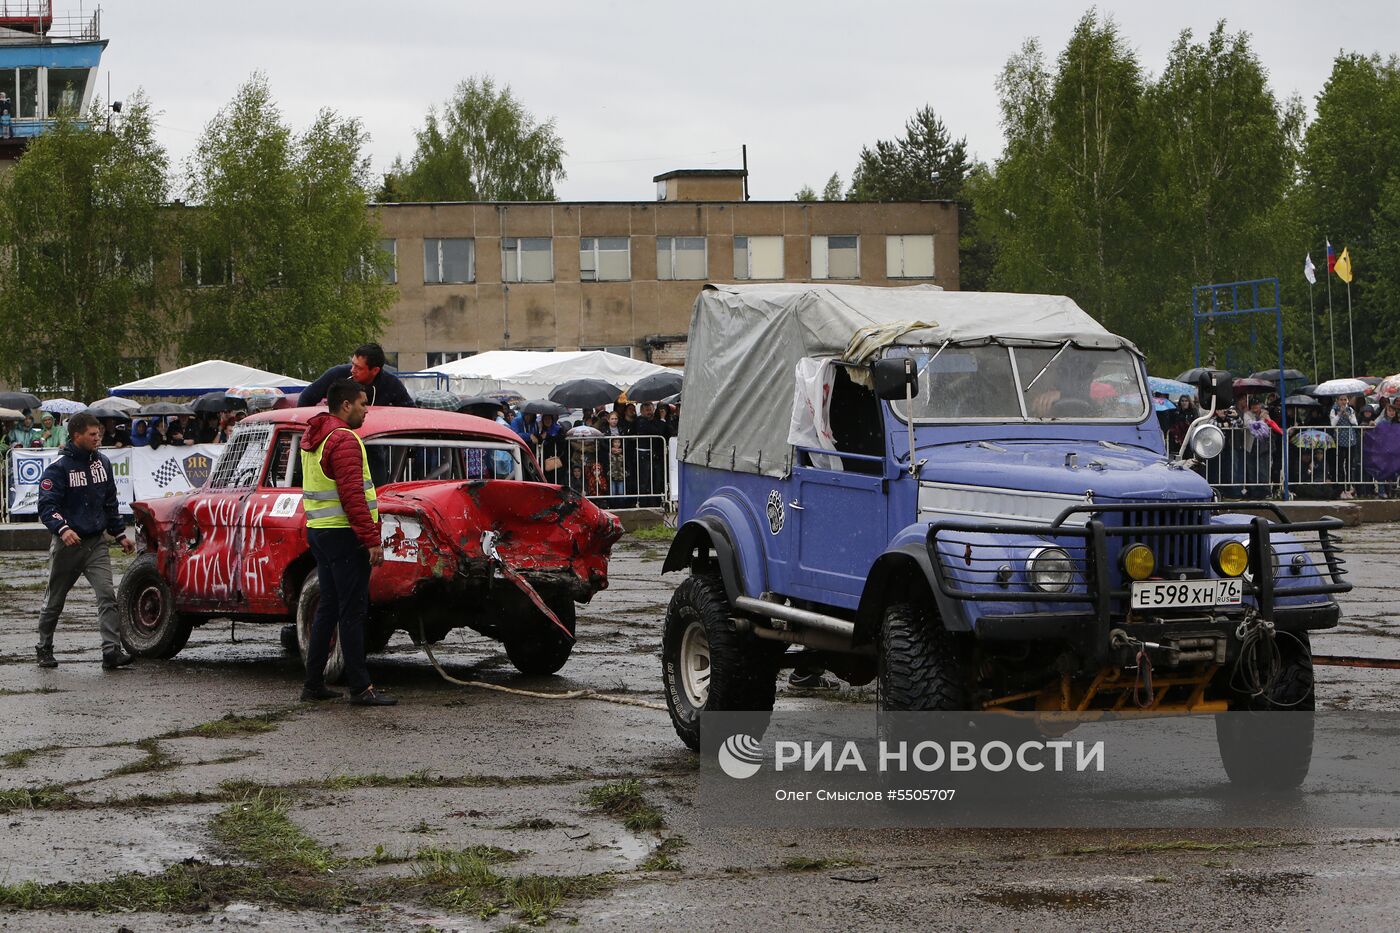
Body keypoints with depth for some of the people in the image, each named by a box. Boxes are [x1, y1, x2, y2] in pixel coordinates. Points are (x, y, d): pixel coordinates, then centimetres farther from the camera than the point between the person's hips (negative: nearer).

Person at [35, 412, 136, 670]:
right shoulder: (58, 467, -10)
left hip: (96, 543, 4)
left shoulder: (102, 463, 10)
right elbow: (46, 505, -17)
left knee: (107, 595, -13)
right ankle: (44, 649, 28)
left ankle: (112, 651, -19)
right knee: (54, 600, 10)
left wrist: (120, 534, 19)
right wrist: (62, 529, -34)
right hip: (67, 544, -4)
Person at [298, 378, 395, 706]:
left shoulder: (314, 438, 14)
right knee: (352, 612, -8)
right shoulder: (344, 440, -17)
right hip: (343, 534, -10)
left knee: (328, 607, 15)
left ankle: (313, 683, 17)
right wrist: (372, 540, -22)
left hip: (318, 531, 10)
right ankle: (360, 688, -7)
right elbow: (352, 495, -23)